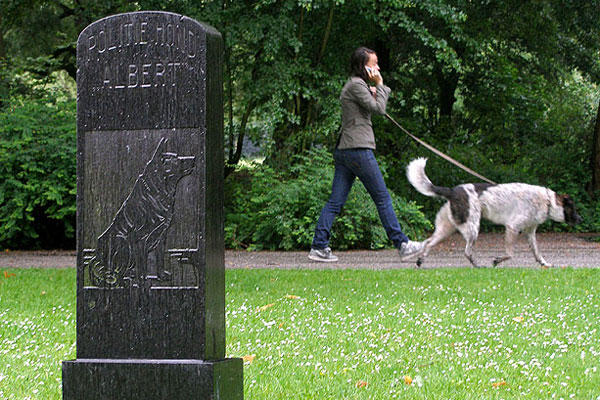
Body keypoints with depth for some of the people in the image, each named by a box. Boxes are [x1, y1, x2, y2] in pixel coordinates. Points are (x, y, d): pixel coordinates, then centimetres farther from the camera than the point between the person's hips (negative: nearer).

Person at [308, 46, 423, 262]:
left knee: (336, 201, 4)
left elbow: (378, 105, 25)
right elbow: (378, 109, -13)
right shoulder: (356, 85, -9)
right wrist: (379, 85, -3)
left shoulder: (356, 85, 21)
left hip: (343, 151, 10)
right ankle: (401, 244, 2)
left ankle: (319, 247, -1)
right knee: (382, 197, -2)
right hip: (358, 150, -10)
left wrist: (378, 90, 10)